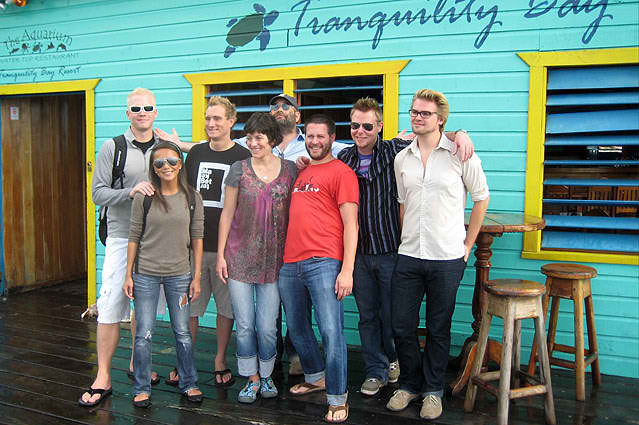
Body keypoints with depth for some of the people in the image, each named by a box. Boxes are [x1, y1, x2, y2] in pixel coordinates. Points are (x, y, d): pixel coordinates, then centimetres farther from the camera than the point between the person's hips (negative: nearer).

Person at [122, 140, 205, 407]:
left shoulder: (192, 198, -1)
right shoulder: (144, 198, -4)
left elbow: (197, 238, 2)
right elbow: (134, 237, 0)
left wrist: (196, 276, 0)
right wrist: (128, 275, -1)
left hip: (179, 275, 1)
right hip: (145, 274, -1)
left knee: (182, 333, 9)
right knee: (144, 334, 5)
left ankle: (189, 383, 26)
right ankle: (142, 388, 21)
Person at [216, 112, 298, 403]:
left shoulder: (290, 170, 3)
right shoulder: (239, 169, 1)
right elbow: (227, 213, 4)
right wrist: (220, 254, 1)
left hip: (273, 259, 0)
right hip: (240, 256, 0)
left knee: (267, 326, 3)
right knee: (244, 324, 6)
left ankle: (267, 376, 26)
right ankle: (252, 379, 24)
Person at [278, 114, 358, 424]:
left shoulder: (341, 172, -1)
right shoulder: (300, 172, 19)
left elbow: (350, 224, -8)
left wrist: (347, 270, -15)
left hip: (324, 263, -7)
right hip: (290, 263, 7)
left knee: (331, 332, -6)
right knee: (297, 329, 17)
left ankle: (337, 399, 8)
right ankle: (316, 377, 37)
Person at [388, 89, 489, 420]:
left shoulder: (460, 154, -4)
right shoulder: (402, 159, 7)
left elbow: (481, 198, 4)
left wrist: (467, 244, 4)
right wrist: (408, 240, 12)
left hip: (447, 259, -3)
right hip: (408, 256, 4)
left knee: (438, 330, 8)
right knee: (401, 326, 7)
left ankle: (433, 390, 28)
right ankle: (410, 384, 30)